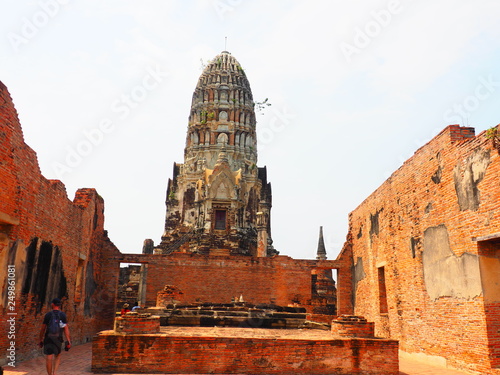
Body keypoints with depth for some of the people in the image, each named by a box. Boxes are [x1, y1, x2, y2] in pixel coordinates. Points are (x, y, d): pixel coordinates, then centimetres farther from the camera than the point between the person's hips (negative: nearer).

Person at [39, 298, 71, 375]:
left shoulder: (48, 315, -4)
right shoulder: (63, 315, -3)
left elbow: (43, 329, -1)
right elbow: (66, 328, -7)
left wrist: (41, 340, 11)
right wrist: (68, 341, -6)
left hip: (48, 338, -1)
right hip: (58, 339, 1)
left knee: (49, 358, 3)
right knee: (58, 356, 20)